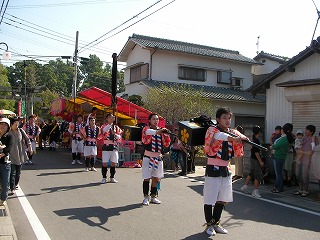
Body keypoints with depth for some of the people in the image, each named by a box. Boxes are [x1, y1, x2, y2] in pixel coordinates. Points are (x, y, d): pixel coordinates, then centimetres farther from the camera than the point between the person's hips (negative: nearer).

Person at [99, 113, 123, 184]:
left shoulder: (116, 127, 11)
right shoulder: (104, 126, 2)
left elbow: (119, 137, 6)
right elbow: (104, 130, -22)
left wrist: (115, 134, -12)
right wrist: (110, 123, -26)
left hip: (114, 147, 3)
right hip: (106, 147, -3)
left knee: (113, 163, 6)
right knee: (104, 163, -2)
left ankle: (112, 178, 17)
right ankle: (104, 178, 8)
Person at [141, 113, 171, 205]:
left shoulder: (161, 131, 9)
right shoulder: (146, 129, -3)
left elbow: (166, 144, 5)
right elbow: (147, 132, -28)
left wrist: (167, 135, -11)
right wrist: (157, 132, -44)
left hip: (158, 158, 4)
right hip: (148, 158, -4)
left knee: (156, 178, 10)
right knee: (147, 178, -2)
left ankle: (154, 196, 22)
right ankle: (146, 197, 8)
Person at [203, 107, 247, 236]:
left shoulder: (233, 132, 7)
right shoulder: (212, 130, -7)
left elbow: (238, 153, 2)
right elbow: (219, 135, -32)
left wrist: (239, 140, -16)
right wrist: (233, 138, -46)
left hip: (226, 170, 6)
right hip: (213, 169, -5)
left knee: (222, 200, 13)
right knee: (210, 199, 1)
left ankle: (216, 223, 28)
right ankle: (209, 225, 17)